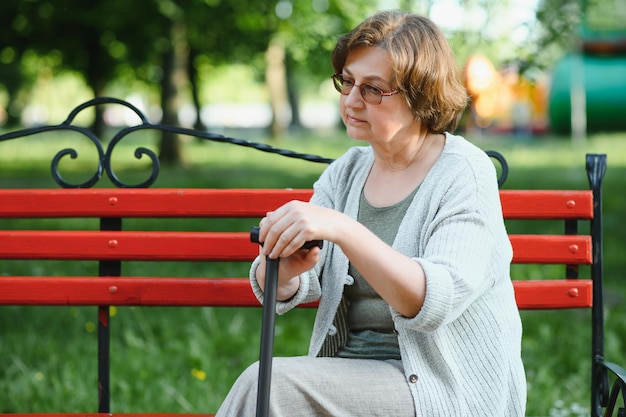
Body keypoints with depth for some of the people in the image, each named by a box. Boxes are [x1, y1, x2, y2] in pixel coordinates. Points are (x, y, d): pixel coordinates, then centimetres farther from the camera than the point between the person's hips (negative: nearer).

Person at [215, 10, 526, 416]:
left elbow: (434, 303, -23)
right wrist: (284, 270, -22)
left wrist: (341, 229, -32)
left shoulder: (464, 174, -8)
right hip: (350, 376, 6)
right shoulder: (345, 172, 10)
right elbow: (276, 292, 2)